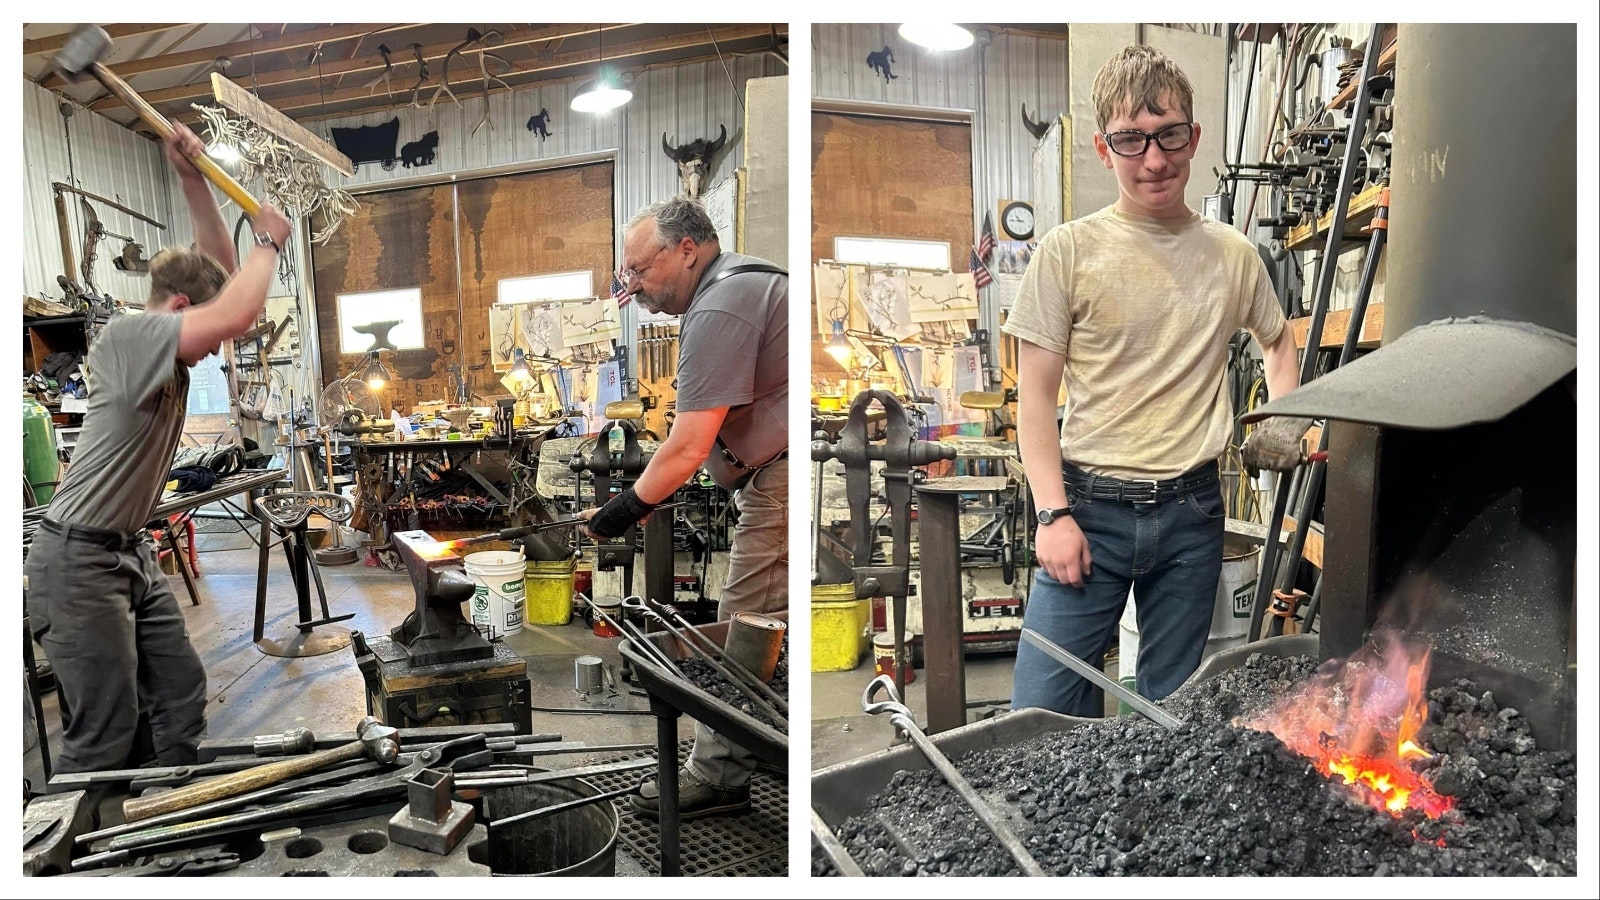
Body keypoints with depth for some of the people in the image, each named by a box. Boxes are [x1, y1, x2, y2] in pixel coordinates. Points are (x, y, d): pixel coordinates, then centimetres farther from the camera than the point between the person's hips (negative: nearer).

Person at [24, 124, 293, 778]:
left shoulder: (170, 349, 8)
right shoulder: (125, 337, -19)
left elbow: (223, 276, 15)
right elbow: (237, 313, -33)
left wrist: (192, 180, 5)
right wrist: (269, 240, -16)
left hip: (133, 554, 9)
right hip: (79, 559, -9)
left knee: (181, 701, 11)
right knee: (104, 741, -6)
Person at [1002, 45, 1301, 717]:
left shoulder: (1233, 255, 7)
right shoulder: (1069, 250, -3)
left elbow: (1277, 338, 27)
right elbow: (1035, 396, -5)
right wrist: (1053, 513, -12)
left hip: (1193, 510, 3)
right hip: (1092, 507, -3)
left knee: (1172, 705, 15)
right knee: (1043, 706, -5)